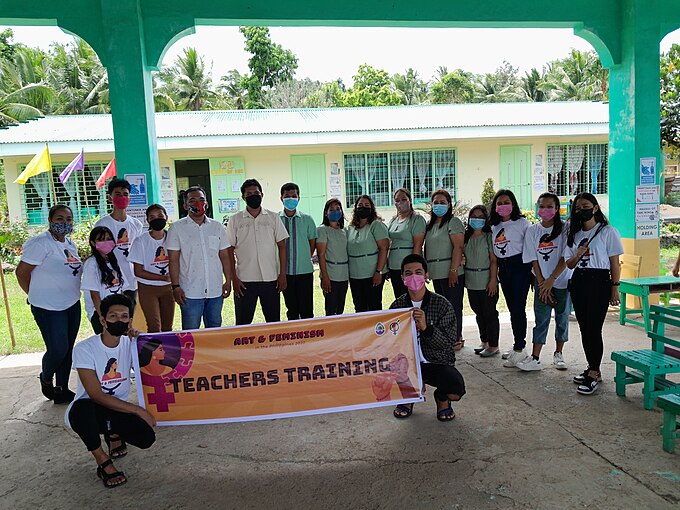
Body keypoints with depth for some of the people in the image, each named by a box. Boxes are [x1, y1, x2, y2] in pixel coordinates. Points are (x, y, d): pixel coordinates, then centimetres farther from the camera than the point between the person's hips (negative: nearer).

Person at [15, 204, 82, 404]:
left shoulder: (70, 244, 10)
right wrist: (36, 296, -3)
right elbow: (21, 272, -13)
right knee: (58, 349, -4)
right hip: (49, 308, -7)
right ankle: (46, 379, 27)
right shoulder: (41, 243, -15)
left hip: (72, 304, 7)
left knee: (68, 349, 11)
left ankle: (62, 390, 24)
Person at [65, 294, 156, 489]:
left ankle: (114, 434, 15)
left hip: (119, 410, 3)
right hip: (88, 409, -3)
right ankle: (103, 461, -13)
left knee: (146, 438, -23)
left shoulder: (130, 344, -3)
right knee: (82, 407, -39)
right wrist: (138, 410, -23)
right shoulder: (84, 349, -17)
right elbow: (96, 395, -21)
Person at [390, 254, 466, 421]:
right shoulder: (397, 305, -1)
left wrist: (426, 327, -32)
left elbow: (448, 342, -16)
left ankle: (441, 397, 13)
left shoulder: (442, 304, -9)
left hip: (438, 362, -2)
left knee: (456, 391, -29)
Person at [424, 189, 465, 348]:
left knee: (454, 306, -1)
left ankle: (456, 339, 7)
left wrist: (453, 270, -21)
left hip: (451, 274, -8)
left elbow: (458, 247, -15)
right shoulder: (430, 224, 17)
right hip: (437, 274, 8)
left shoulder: (453, 222, -7)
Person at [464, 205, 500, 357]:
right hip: (471, 282, 6)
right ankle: (484, 342, 28)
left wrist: (493, 280, -15)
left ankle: (493, 345, 10)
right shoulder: (466, 236, 9)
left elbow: (494, 260, -10)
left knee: (490, 313, 0)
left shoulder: (489, 236, -7)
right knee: (479, 313, 15)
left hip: (486, 282, -6)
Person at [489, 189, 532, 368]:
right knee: (512, 307, 11)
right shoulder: (494, 226, 12)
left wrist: (531, 268, -9)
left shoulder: (522, 222, -5)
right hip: (503, 268, 6)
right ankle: (518, 345, 22)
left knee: (518, 307, -8)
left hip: (519, 266, -6)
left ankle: (519, 349, -2)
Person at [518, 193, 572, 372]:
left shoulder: (565, 229, -7)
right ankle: (535, 358, 2)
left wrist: (551, 280, -15)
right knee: (541, 319, 1)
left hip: (563, 280, -1)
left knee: (562, 317, 9)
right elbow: (534, 260, 0)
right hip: (542, 281, 1)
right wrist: (543, 284, -5)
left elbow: (565, 258, -10)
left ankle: (558, 354, 24)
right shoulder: (532, 230, 0)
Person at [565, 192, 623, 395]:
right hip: (578, 281, 6)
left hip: (599, 281, -6)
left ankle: (594, 373, 0)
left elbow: (614, 263, -3)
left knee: (593, 329, -8)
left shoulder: (608, 232, -2)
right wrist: (577, 256, -8)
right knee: (584, 329, 9)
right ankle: (592, 368, 21)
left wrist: (614, 288, -8)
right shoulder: (574, 234, 14)